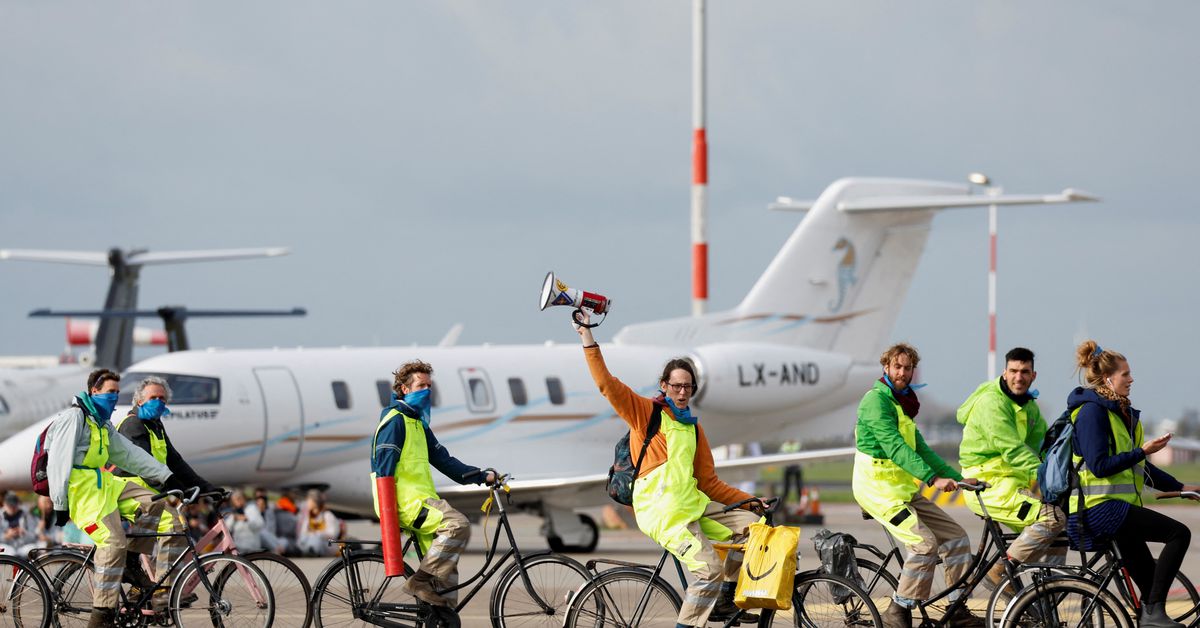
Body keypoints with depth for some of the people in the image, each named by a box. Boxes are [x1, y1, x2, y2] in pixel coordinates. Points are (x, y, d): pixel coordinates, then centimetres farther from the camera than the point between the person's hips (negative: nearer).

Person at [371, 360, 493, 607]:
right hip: (406, 501, -10)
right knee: (458, 524, -26)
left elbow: (443, 460, 21)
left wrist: (482, 476, 11)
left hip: (420, 499, 10)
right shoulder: (396, 420, -6)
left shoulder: (418, 424, 24)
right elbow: (384, 468, -14)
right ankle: (420, 582, -22)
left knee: (445, 566, 5)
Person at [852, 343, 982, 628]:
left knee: (956, 537, 2)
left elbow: (921, 450, 18)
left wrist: (958, 478, 9)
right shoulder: (876, 400, -12)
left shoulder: (902, 403, 19)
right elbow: (895, 447, -23)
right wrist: (934, 478, -32)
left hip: (905, 490, 9)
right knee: (925, 543, -23)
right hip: (878, 488, -9)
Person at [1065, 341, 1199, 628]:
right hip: (1099, 508, -10)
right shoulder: (1092, 411, -10)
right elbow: (1099, 465, -19)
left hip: (1115, 506, 10)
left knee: (1148, 580, 8)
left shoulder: (1121, 413, 20)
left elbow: (1138, 466, 25)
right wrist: (1143, 451, -18)